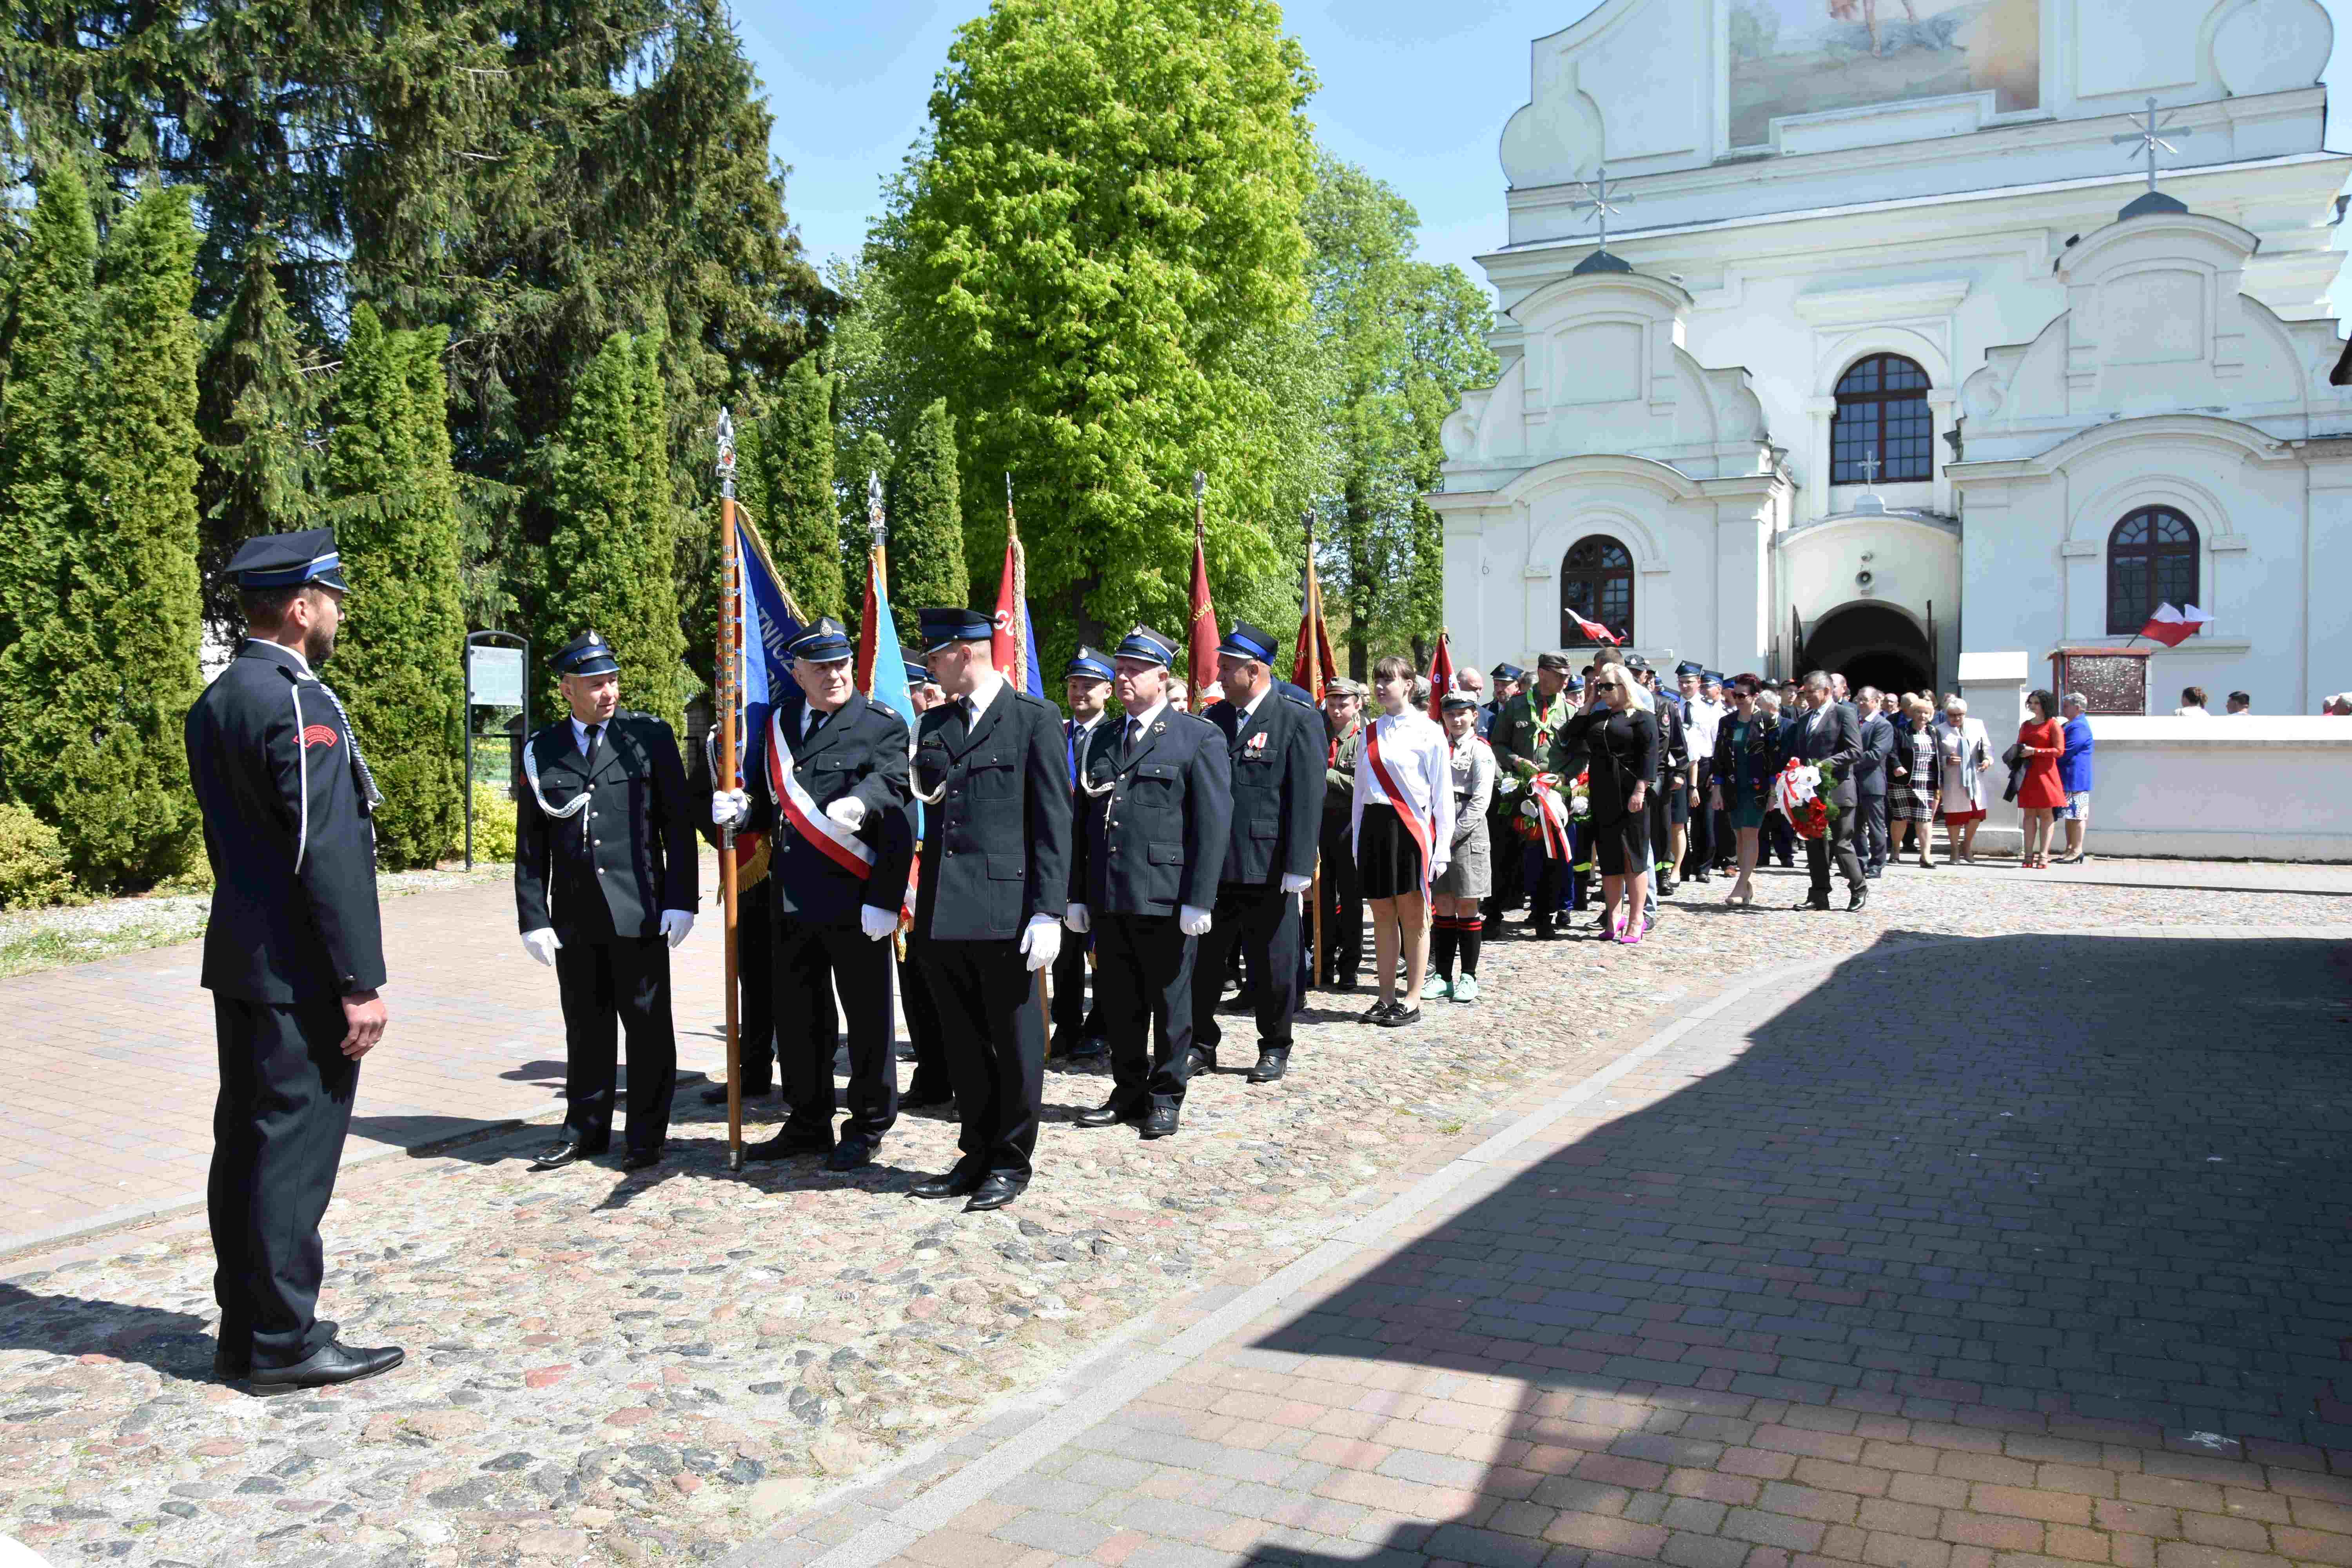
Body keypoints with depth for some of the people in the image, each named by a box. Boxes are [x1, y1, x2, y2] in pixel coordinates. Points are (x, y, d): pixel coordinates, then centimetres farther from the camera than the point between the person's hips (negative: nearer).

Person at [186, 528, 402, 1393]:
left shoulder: (214, 702, 13)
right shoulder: (298, 702, -17)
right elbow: (327, 852, -21)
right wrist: (360, 982, -18)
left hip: (239, 962, 10)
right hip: (298, 970, -10)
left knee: (247, 1142, 14)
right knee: (296, 1146, -2)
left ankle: (244, 1329, 24)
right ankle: (283, 1341, 6)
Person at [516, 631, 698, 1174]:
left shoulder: (650, 736, 1)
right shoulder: (542, 752, 7)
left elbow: (679, 824, 0)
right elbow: (530, 845, 8)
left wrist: (680, 901, -6)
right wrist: (534, 919, 1)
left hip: (638, 912, -2)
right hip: (575, 916, 2)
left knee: (648, 1027, 4)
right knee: (586, 1028, 12)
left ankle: (646, 1135, 16)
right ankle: (585, 1129, 25)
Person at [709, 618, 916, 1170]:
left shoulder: (882, 726, -4)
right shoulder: (780, 724, 14)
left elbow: (899, 817, -12)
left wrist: (883, 900, -20)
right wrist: (739, 812, -1)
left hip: (854, 902, -6)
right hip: (792, 901, 6)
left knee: (867, 1018, 4)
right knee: (799, 1020, 14)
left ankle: (867, 1128, 17)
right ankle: (807, 1124, 28)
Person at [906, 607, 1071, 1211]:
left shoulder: (1035, 719, -3)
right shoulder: (934, 725, 15)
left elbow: (1053, 823, -7)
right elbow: (927, 807, 17)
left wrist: (1048, 912, -12)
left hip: (1004, 912, -6)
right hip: (943, 913, 6)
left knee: (1015, 1043, 5)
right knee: (964, 1045, 13)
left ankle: (1011, 1163, 17)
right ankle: (976, 1156, 25)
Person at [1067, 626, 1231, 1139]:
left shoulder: (1200, 739, -2)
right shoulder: (1101, 741, 15)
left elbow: (1213, 823, -8)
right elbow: (1082, 819, 16)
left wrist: (1199, 901, -14)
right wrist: (1077, 894, 10)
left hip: (1166, 900, -5)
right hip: (1107, 900, 5)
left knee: (1170, 1003, 5)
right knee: (1119, 1003, 12)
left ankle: (1166, 1097, 17)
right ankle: (1128, 1091, 25)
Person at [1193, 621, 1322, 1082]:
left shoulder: (1299, 721, -5)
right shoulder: (1212, 720, 10)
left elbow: (1307, 799, -10)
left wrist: (1298, 869, -15)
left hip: (1267, 871, -4)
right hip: (1211, 868, 5)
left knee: (1273, 966, 6)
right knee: (1199, 961, 8)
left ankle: (1275, 1049, 23)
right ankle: (1202, 1044, 23)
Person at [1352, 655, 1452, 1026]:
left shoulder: (1428, 731, -5)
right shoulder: (1370, 733, 11)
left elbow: (1443, 794, -6)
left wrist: (1442, 848, -10)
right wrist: (1358, 842, 10)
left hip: (1411, 827, -5)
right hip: (1374, 826, 5)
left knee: (1413, 916, 2)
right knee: (1382, 914, 9)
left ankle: (1412, 1000, 9)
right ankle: (1387, 997, 16)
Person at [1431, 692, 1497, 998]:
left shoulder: (1480, 750, -3)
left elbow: (1481, 800, -10)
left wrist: (1454, 833, -15)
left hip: (1467, 833, -4)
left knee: (1467, 905, 1)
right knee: (1443, 905, 7)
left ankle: (1468, 977, 8)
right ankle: (1443, 976, 12)